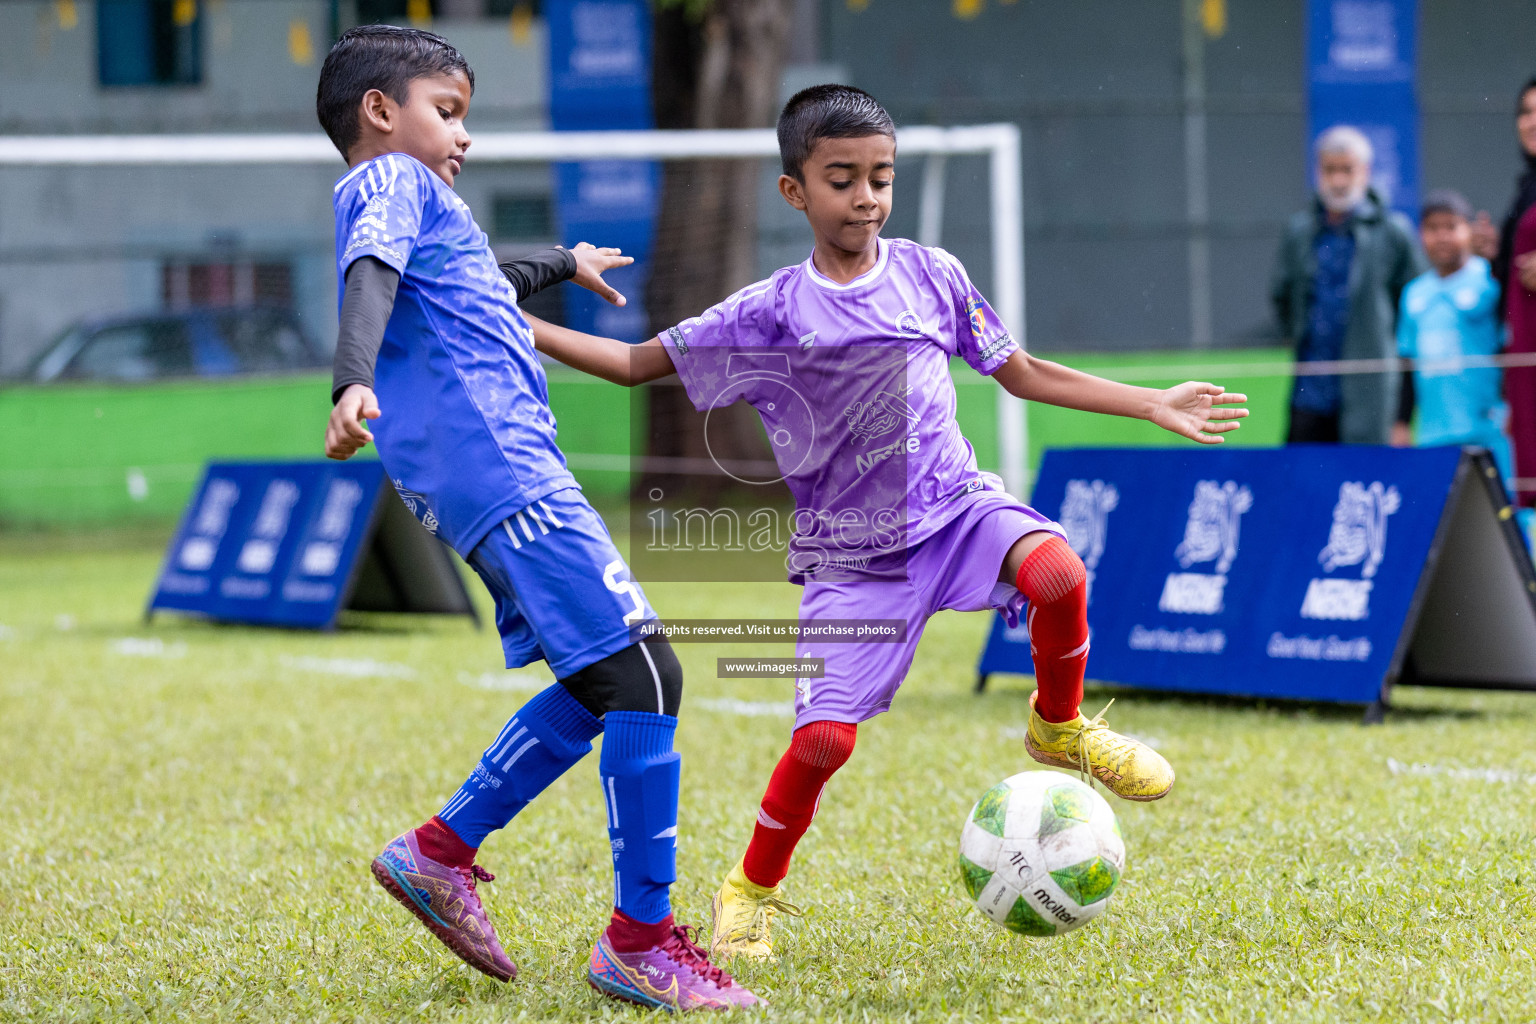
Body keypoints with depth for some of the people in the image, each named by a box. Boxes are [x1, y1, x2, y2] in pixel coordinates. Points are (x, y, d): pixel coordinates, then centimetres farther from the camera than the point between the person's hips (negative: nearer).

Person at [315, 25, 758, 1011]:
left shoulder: (414, 197, 29)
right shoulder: (391, 180, 1)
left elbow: (473, 281, 51)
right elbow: (370, 277, -20)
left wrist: (565, 264, 69)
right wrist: (354, 382, -39)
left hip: (503, 468, 11)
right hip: (494, 461, -11)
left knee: (605, 683, 11)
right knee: (641, 674, -12)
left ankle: (441, 852, 14)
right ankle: (642, 941, -10)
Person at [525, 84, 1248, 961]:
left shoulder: (931, 275, 2)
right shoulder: (771, 315, -5)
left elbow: (1022, 373, 13)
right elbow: (636, 363, 2)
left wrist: (1154, 405, 11)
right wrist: (516, 329, -9)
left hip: (953, 502, 2)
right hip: (851, 551, -1)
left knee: (1057, 571, -31)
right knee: (825, 736, -12)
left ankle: (1060, 727, -2)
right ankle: (753, 891, 15)